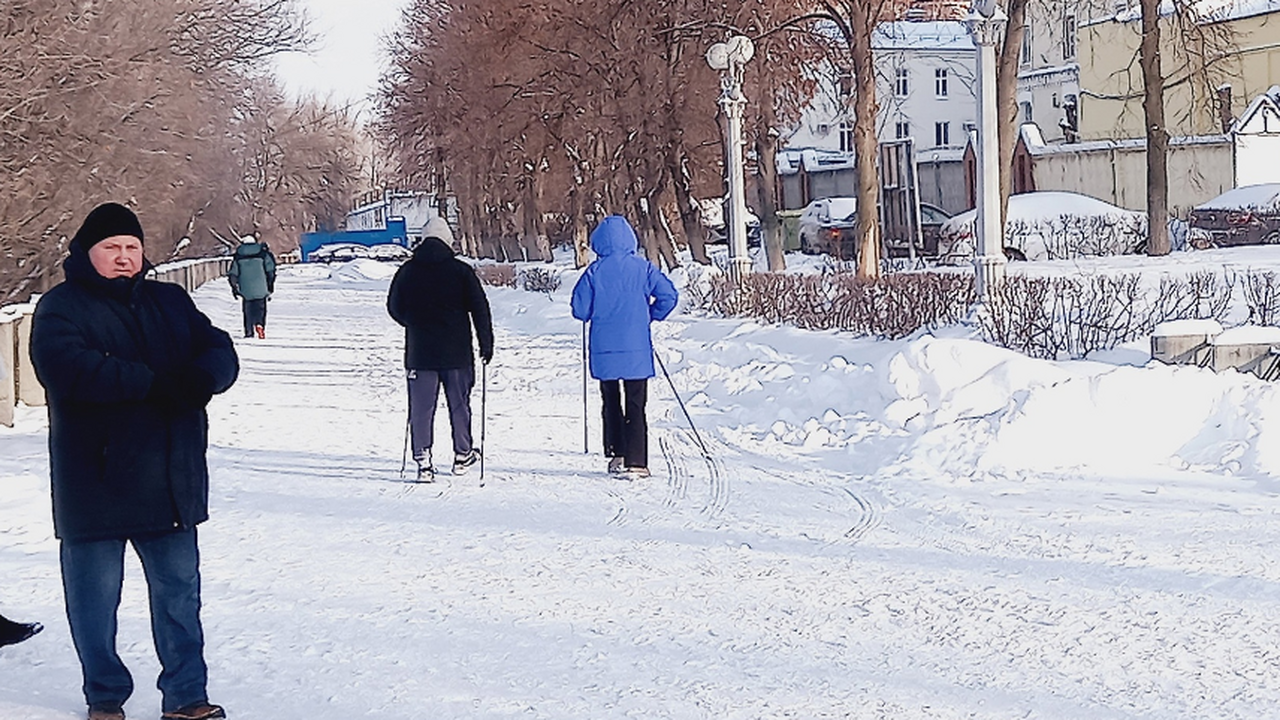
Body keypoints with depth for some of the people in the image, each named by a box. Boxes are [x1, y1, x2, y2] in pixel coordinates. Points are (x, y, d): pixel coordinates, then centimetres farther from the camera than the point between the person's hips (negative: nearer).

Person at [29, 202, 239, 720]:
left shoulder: (171, 303, 13)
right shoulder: (60, 308, -3)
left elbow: (220, 353, 5)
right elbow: (66, 368, -22)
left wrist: (200, 378, -20)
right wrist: (156, 382, -25)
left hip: (172, 480, 4)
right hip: (95, 481, -4)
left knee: (179, 590, 10)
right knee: (94, 598, 7)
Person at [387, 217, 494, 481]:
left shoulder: (407, 271, 1)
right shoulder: (461, 271, -4)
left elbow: (394, 308, 10)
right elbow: (480, 309, -4)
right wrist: (486, 345, 5)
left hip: (419, 352, 1)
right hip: (456, 352, -1)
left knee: (421, 408, 3)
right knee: (459, 404, 13)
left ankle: (423, 460, -3)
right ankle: (463, 454, 23)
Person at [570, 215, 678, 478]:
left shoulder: (595, 271, -3)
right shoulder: (643, 267, -2)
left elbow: (580, 310, -3)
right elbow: (668, 296, -7)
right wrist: (651, 316, 10)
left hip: (604, 350, 0)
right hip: (637, 348, 0)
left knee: (611, 403, 17)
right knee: (635, 407, 2)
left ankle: (617, 454, 16)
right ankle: (636, 462, -6)